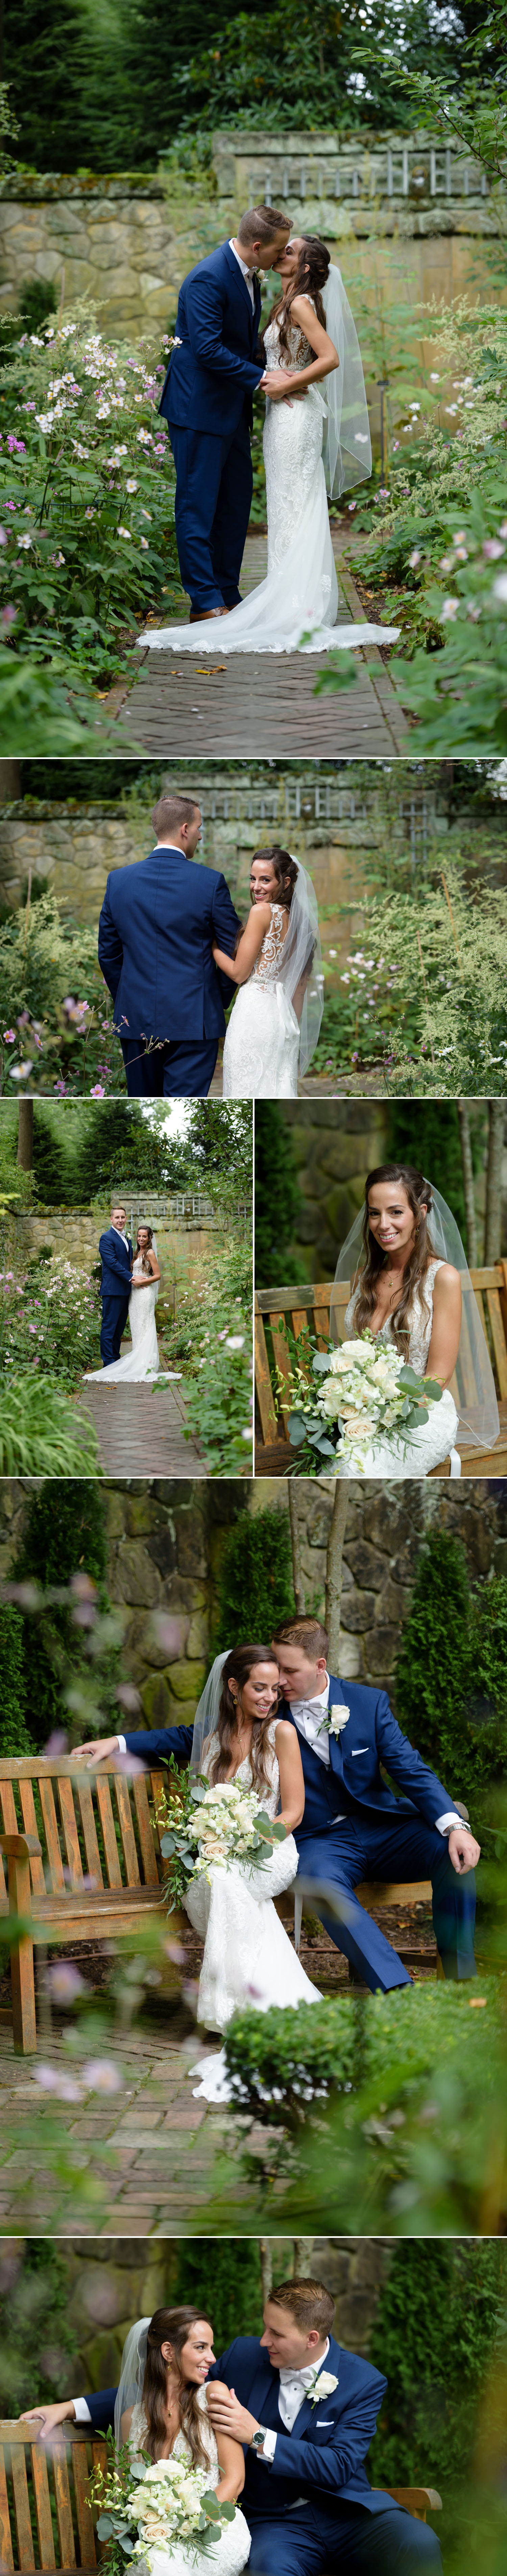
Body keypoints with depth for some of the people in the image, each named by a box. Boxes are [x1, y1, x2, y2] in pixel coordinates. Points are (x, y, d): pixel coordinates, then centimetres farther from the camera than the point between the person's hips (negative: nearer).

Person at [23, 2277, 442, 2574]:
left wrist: (258, 2437, -17)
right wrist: (72, 2408, 8)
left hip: (347, 2512, 0)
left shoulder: (365, 2383, -2)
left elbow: (339, 2467, -11)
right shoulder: (245, 2356, 5)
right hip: (276, 2521, 0)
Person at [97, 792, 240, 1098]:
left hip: (136, 1018, 4)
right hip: (193, 1021, -4)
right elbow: (234, 949, -2)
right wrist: (221, 1000, 12)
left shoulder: (119, 881, 2)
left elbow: (108, 953, 8)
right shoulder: (211, 882, -9)